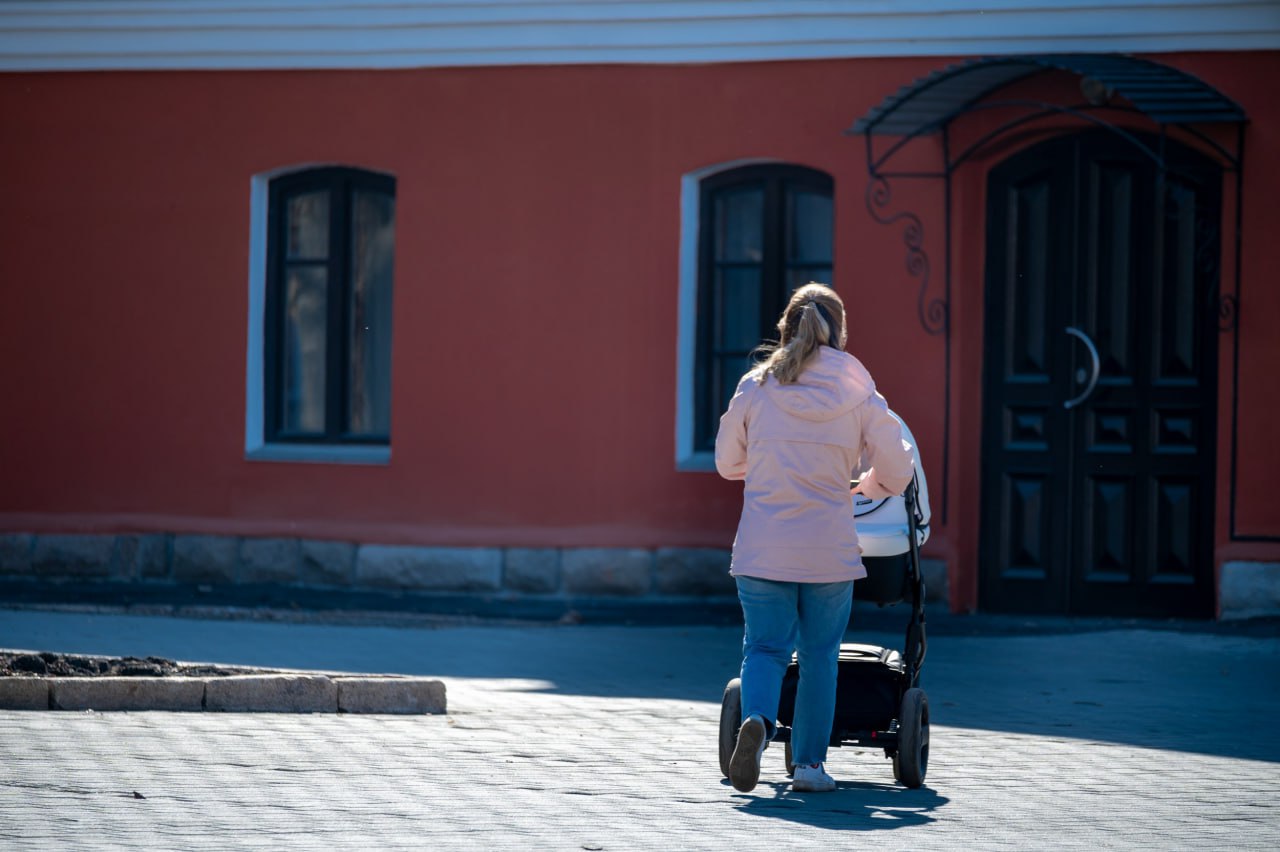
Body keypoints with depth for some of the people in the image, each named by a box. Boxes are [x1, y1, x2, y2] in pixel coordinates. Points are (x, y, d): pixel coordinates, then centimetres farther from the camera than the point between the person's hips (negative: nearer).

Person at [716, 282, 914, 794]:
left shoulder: (755, 387, -1)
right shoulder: (860, 395, -2)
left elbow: (727, 463, 10)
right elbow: (896, 473, 4)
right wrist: (867, 485, 27)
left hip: (762, 550, 0)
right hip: (831, 550, 0)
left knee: (765, 648, 6)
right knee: (820, 656, 13)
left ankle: (757, 719, -22)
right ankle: (809, 762, 14)